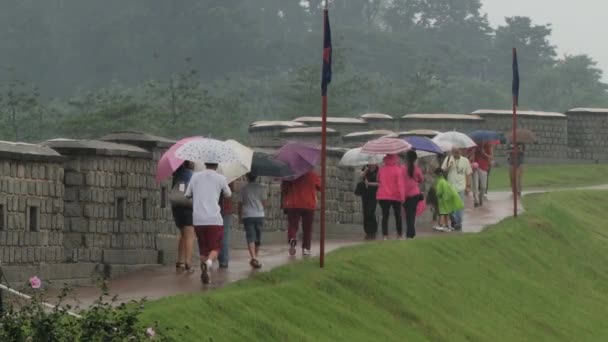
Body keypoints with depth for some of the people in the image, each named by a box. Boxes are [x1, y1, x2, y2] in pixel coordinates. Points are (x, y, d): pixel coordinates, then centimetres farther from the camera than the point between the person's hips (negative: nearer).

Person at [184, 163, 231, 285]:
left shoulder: (195, 176, 7)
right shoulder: (221, 178, 2)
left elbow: (188, 194, 14)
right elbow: (228, 194, 18)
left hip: (198, 219, 2)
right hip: (214, 219, -2)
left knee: (203, 249, 14)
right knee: (215, 247, 6)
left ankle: (205, 274, 5)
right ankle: (208, 262, -24)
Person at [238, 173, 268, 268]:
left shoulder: (244, 189, 2)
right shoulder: (261, 188, 2)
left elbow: (240, 204, 5)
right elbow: (265, 203, -1)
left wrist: (240, 217, 16)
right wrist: (266, 195, 19)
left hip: (247, 216, -1)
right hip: (259, 215, 1)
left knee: (250, 238, -9)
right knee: (258, 238, 15)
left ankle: (253, 258, -25)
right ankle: (255, 258, 24)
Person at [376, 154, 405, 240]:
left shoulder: (381, 169, 1)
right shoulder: (398, 170, -10)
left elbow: (378, 181, 16)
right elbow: (400, 184, -13)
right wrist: (402, 196, -11)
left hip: (383, 196, 2)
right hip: (395, 196, -2)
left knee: (385, 215, 3)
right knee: (398, 215, 12)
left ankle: (385, 235, -6)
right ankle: (399, 235, 16)